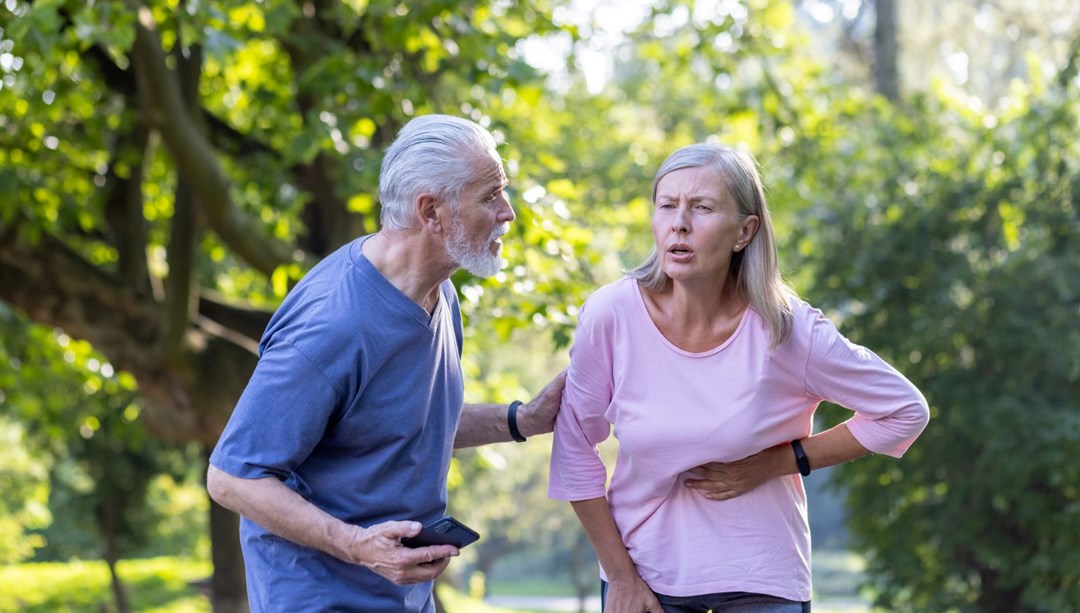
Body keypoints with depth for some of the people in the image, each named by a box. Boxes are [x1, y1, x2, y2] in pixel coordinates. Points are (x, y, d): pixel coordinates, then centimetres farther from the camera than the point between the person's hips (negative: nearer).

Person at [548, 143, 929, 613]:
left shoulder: (785, 329, -15)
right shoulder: (611, 314, -14)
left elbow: (906, 411, -5)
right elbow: (575, 447, -3)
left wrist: (777, 463, -10)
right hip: (645, 568, 1)